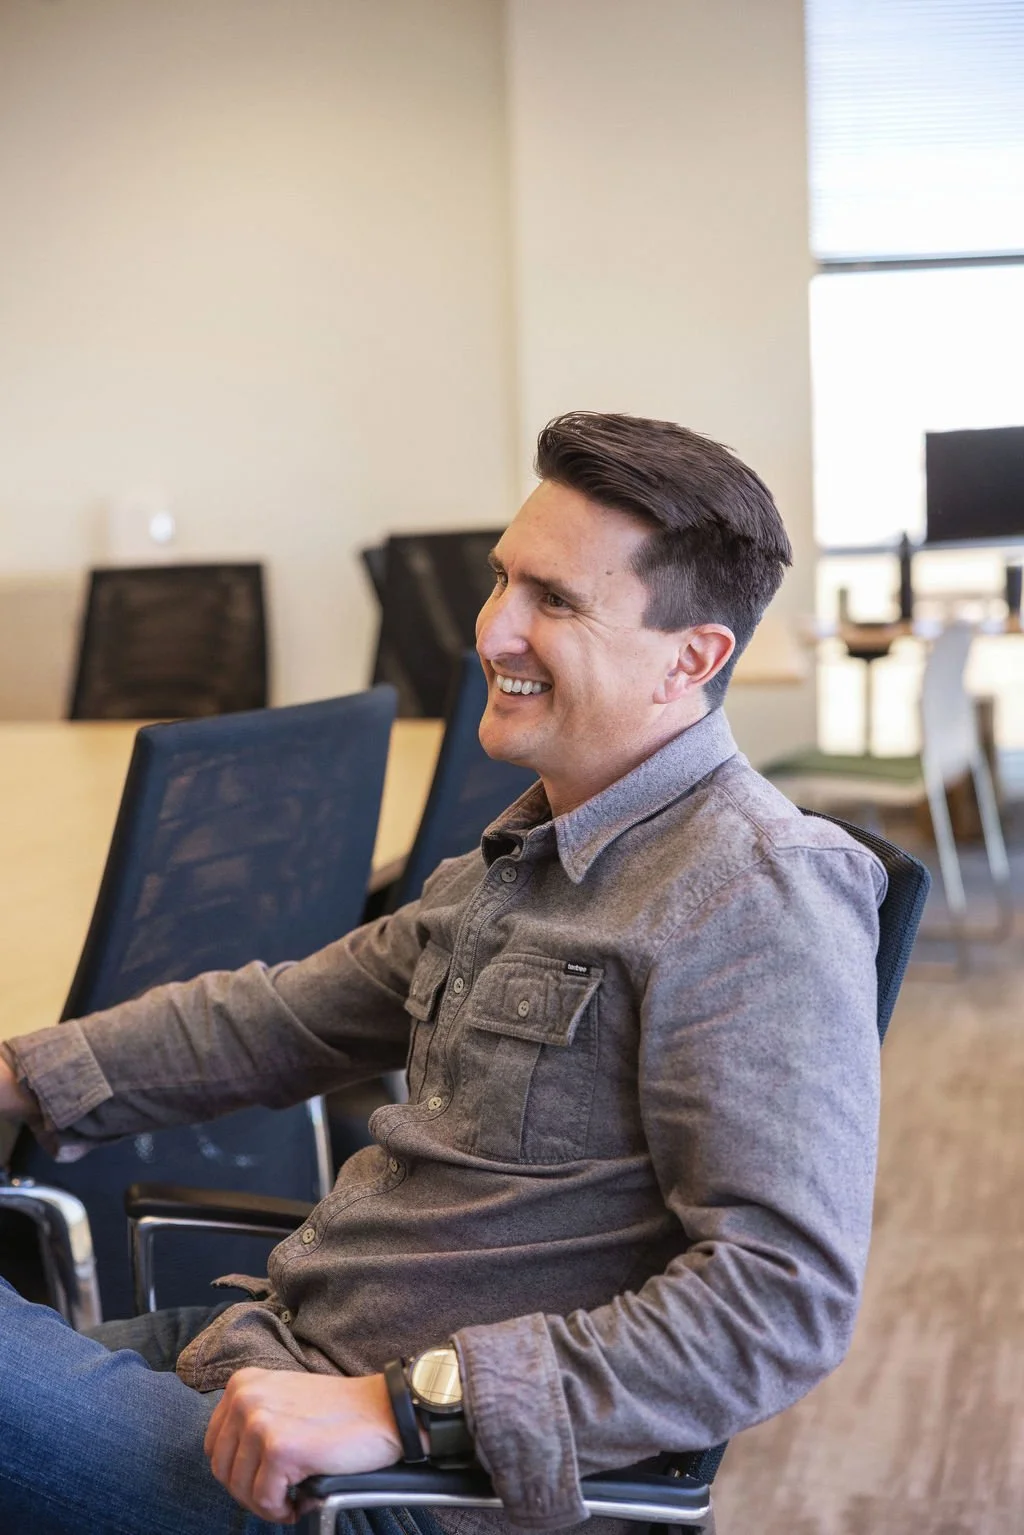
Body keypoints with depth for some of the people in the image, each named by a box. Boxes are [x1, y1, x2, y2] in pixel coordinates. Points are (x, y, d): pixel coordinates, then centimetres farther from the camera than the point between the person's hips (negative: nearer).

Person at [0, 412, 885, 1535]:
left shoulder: (761, 903, -18)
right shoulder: (526, 852, 13)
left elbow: (786, 1299, -26)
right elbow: (284, 1018, 23)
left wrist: (402, 1403, -29)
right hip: (285, 1358, 9)